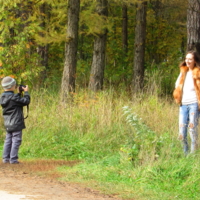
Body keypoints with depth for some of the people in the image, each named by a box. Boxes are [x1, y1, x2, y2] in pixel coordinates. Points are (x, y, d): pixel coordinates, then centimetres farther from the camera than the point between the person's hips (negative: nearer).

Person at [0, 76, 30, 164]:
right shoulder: (13, 97, -19)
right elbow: (26, 101, -11)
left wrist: (19, 93, 16)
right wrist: (26, 92, 0)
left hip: (7, 124, 8)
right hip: (16, 123, -8)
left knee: (8, 140, 13)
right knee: (16, 141, -3)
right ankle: (13, 159, -5)